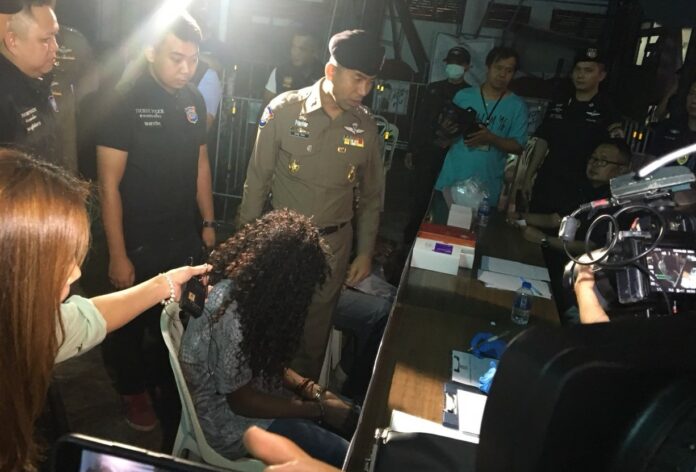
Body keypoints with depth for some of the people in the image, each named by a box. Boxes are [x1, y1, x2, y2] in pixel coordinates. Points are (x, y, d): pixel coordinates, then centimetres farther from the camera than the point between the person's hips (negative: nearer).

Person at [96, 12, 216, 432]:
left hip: (185, 238, 5)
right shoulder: (125, 102, -16)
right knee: (132, 322, 15)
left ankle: (172, 382, 43)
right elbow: (109, 185, -15)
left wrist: (208, 222, 10)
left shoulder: (194, 100, 0)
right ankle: (134, 391, 40)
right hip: (139, 242, -4)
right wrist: (118, 254, -15)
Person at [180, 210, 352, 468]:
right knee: (345, 456, -14)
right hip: (227, 422, -8)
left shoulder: (243, 285, -4)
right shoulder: (231, 314, -31)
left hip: (248, 390, 8)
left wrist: (310, 389, -7)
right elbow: (241, 401, -23)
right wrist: (320, 409, -17)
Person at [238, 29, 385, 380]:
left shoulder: (366, 127, -3)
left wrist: (365, 251, 6)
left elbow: (371, 195, 7)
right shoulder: (284, 110, -12)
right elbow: (258, 178, -5)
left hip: (333, 245, 2)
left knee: (316, 331, 16)